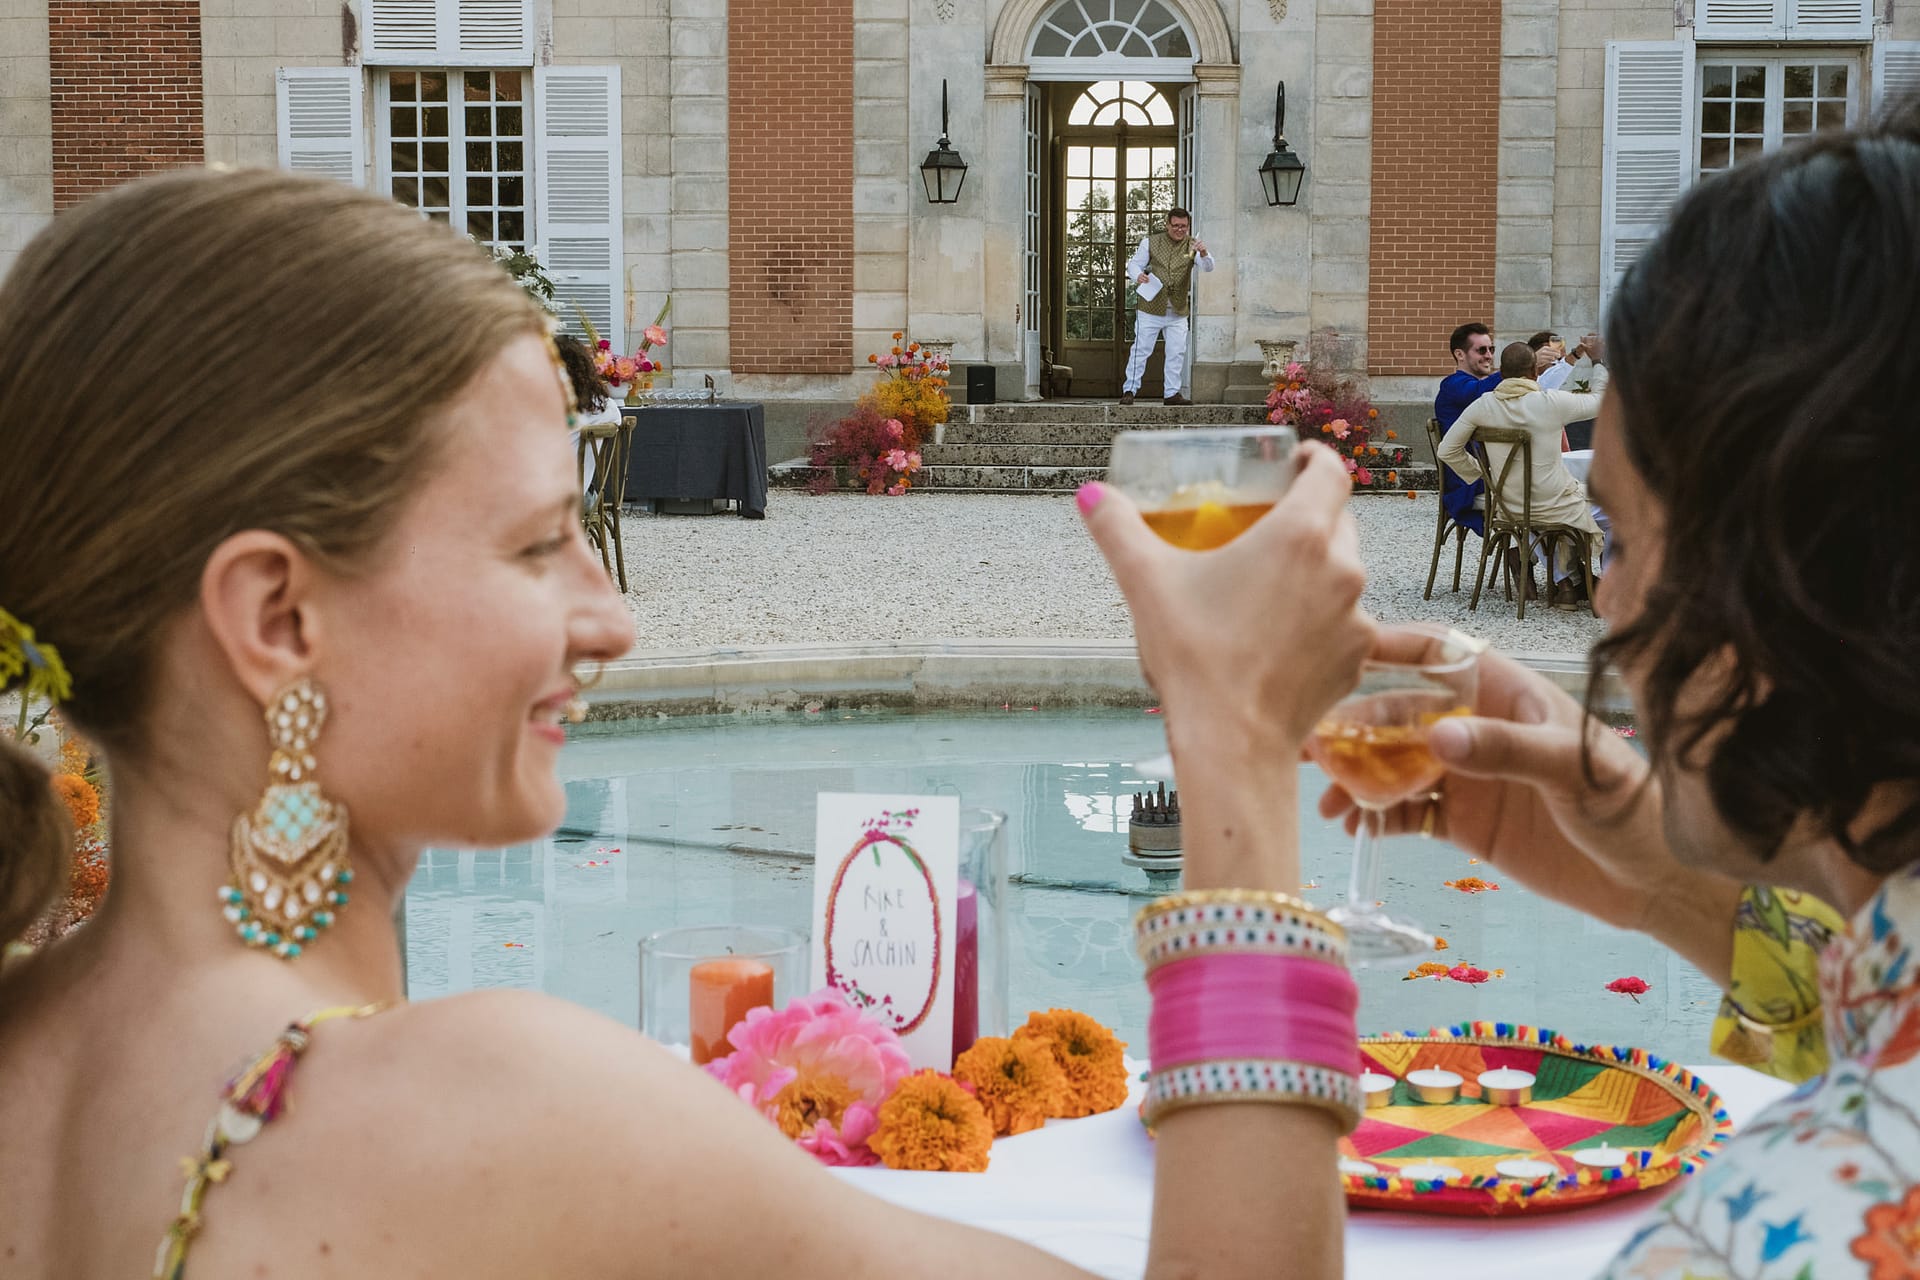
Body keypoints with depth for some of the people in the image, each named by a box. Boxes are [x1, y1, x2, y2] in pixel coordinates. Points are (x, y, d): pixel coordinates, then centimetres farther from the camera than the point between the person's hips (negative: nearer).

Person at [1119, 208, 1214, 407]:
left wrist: (1203, 254, -34)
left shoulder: (1192, 245, 2)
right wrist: (1138, 276, -18)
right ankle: (1129, 390, 4)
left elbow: (1208, 267, -11)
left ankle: (1172, 393, 12)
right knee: (1141, 349, -2)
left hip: (1178, 312, 2)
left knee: (1177, 353, 3)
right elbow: (1134, 263, 6)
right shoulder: (1151, 242, 1)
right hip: (1151, 308, -2)